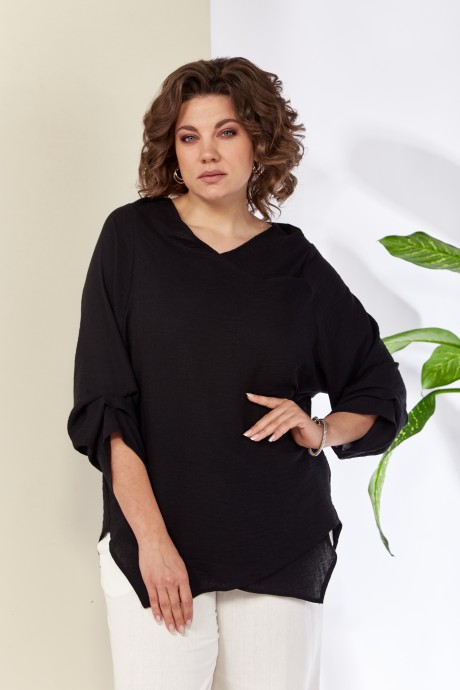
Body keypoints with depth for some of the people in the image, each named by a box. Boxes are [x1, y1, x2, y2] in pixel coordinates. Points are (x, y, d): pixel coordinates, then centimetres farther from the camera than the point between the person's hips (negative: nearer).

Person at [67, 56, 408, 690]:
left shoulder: (296, 263, 5)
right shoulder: (133, 237, 0)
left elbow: (383, 394, 15)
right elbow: (104, 405, -5)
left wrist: (320, 431, -5)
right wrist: (151, 538, -12)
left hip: (282, 548, 2)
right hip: (155, 545, -1)